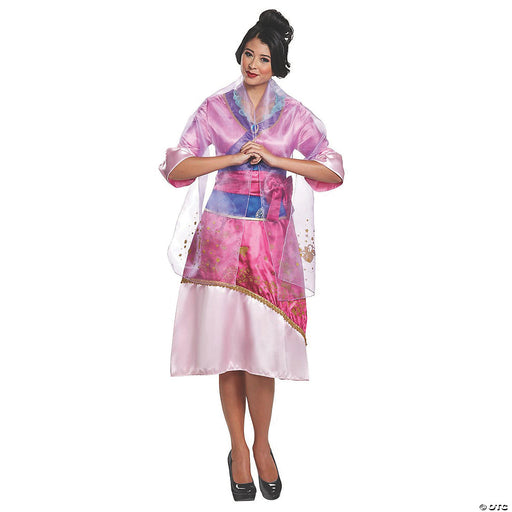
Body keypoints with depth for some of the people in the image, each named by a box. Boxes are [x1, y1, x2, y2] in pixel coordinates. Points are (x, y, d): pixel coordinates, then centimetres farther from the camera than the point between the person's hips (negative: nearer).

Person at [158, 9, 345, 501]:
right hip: (222, 235, 0)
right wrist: (232, 158, -10)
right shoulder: (214, 108, 7)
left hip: (272, 238, 0)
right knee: (227, 341, 0)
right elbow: (177, 167, 1)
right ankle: (238, 448, 15)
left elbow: (332, 171, 2)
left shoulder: (294, 114, 8)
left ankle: (260, 444, 15)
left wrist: (275, 160, -8)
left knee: (262, 339, -6)